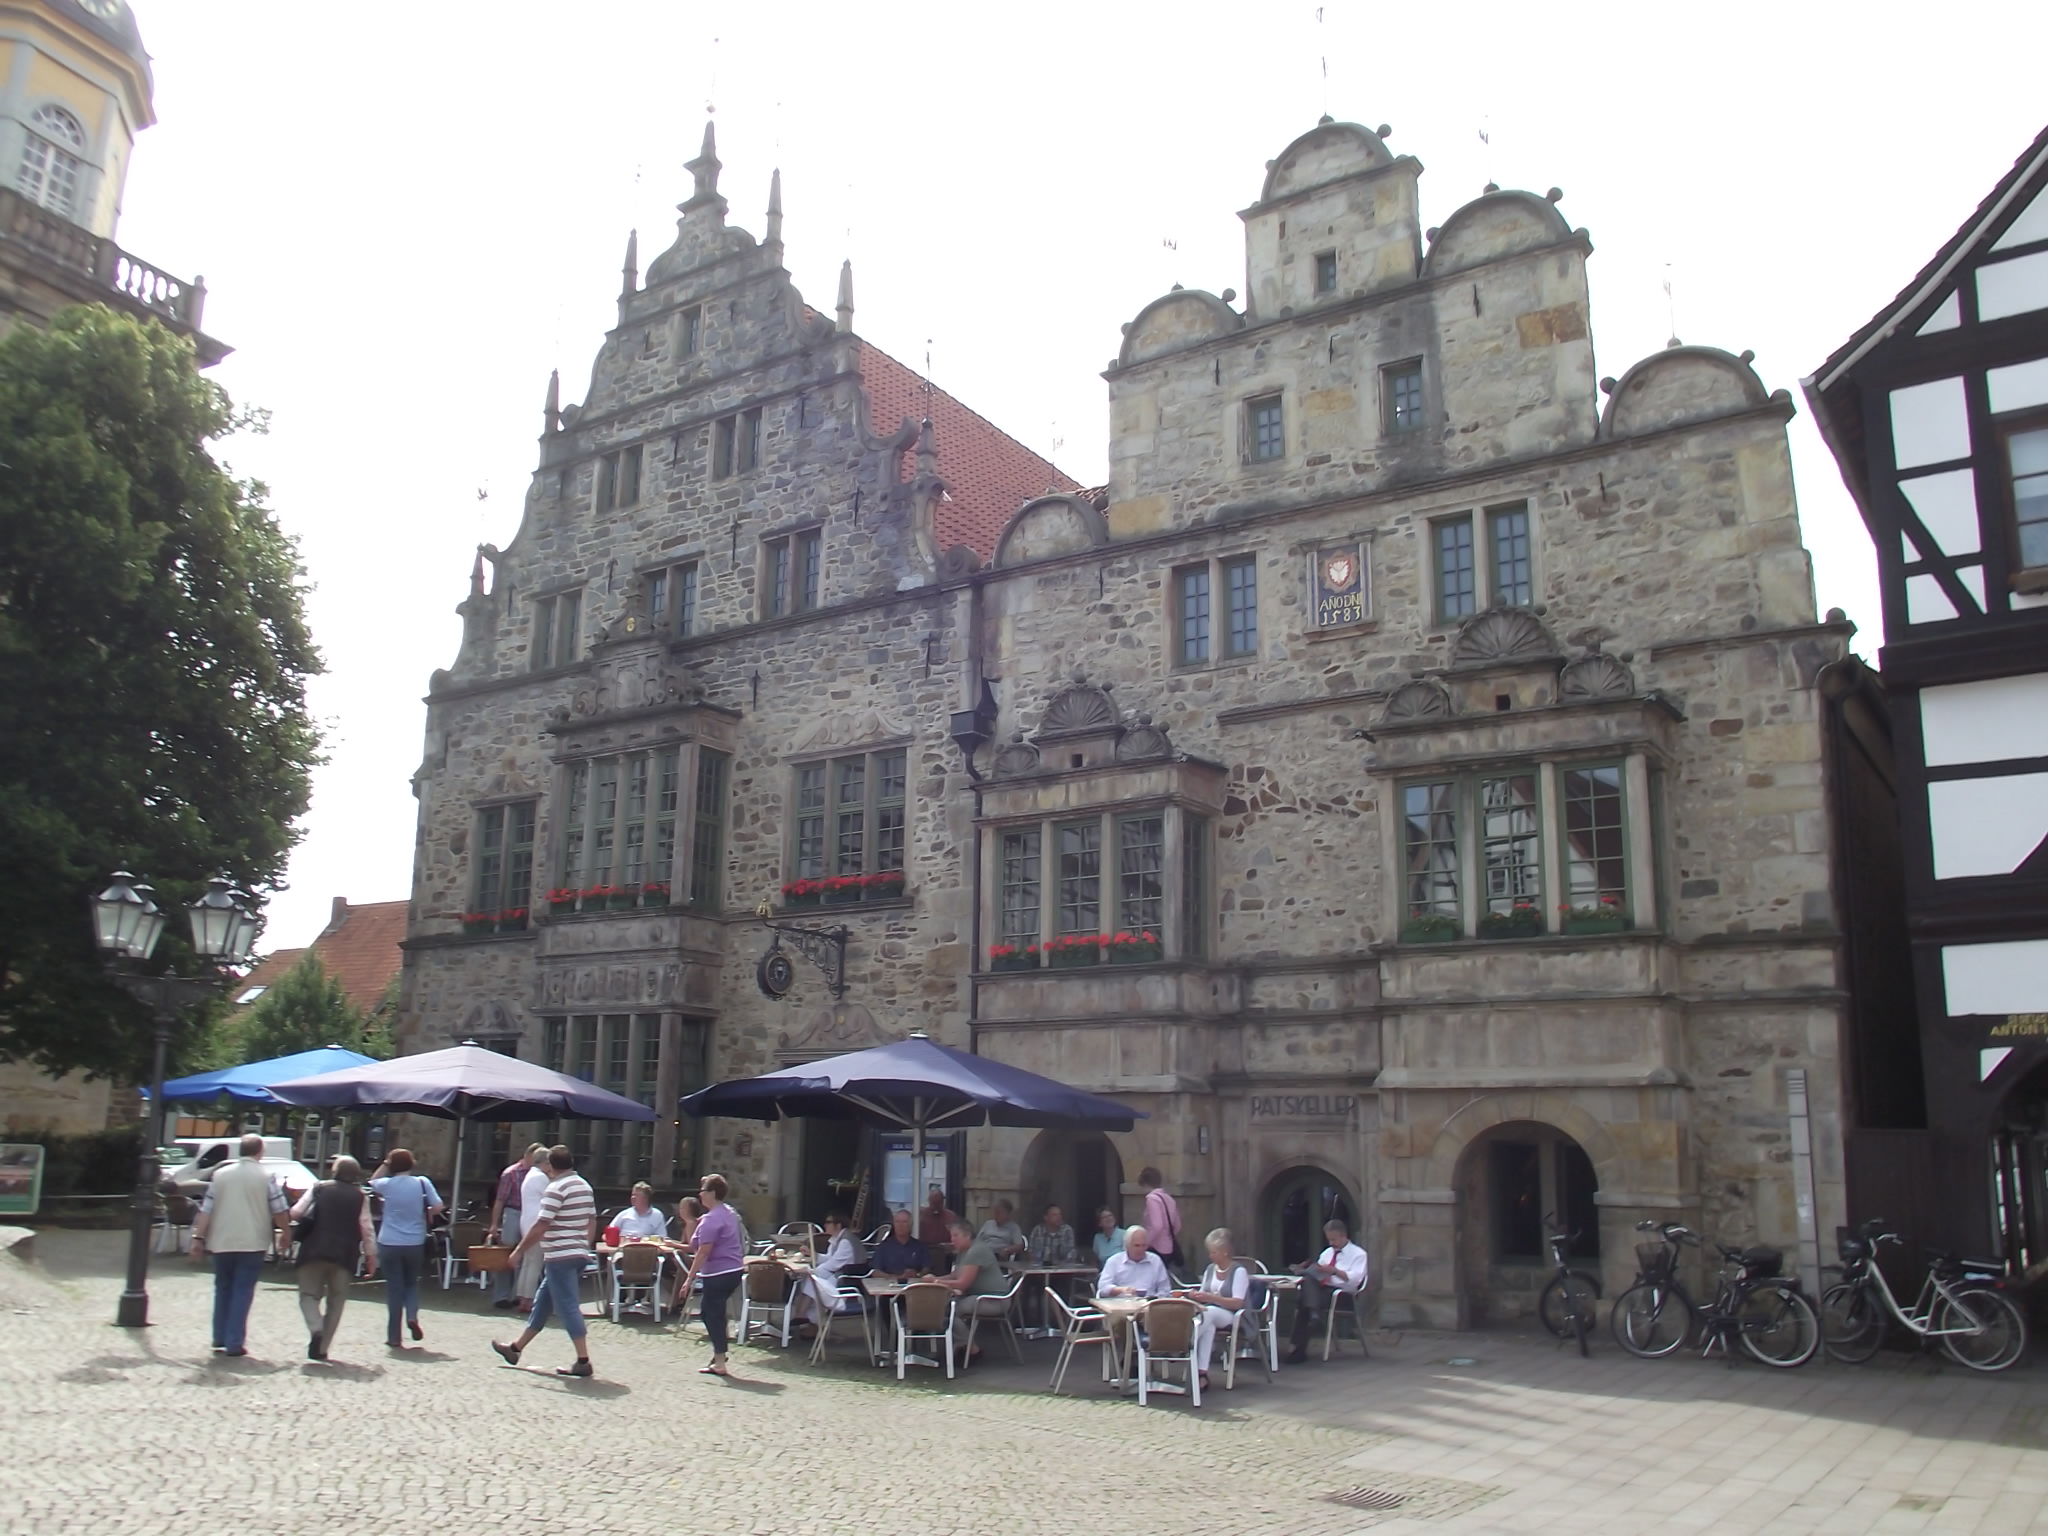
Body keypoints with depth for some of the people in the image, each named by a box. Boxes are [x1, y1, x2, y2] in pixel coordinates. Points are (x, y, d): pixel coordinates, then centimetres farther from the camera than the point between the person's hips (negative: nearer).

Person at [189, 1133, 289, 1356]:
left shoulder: (221, 1174, 4)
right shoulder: (265, 1176, -4)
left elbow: (206, 1210, 2)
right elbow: (280, 1211, -4)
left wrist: (198, 1238, 6)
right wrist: (284, 1233, 10)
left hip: (221, 1243, 3)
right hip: (252, 1243, -3)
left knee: (223, 1289, 16)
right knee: (242, 1292, 1)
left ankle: (220, 1340, 17)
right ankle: (234, 1343, -2)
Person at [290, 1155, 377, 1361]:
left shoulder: (319, 1188, 5)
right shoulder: (360, 1197, 5)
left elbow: (296, 1213, 1)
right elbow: (366, 1229, 2)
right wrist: (372, 1256, 7)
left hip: (314, 1251, -1)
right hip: (344, 1256, 1)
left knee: (309, 1294, 8)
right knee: (336, 1302, 11)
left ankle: (316, 1330, -19)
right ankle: (322, 1348, 8)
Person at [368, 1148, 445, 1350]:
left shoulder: (387, 1184, -3)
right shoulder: (422, 1182, -4)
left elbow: (372, 1182, 21)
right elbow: (438, 1207, -6)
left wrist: (384, 1165, 13)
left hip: (389, 1244, 0)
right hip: (415, 1244, 0)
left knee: (394, 1288, 6)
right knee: (412, 1282, 21)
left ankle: (394, 1337, 7)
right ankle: (412, 1316, -5)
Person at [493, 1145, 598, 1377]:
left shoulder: (557, 1188, -15)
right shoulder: (585, 1186, 13)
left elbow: (540, 1226, -18)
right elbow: (592, 1222, 18)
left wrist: (518, 1250, -9)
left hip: (560, 1257, -9)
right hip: (579, 1255, 9)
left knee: (567, 1307, -6)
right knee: (542, 1303, 18)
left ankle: (583, 1361, -6)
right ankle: (516, 1349, 30)